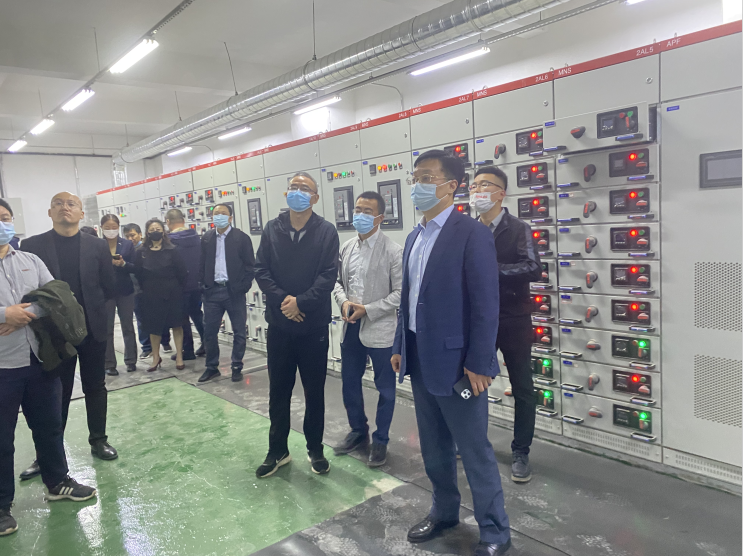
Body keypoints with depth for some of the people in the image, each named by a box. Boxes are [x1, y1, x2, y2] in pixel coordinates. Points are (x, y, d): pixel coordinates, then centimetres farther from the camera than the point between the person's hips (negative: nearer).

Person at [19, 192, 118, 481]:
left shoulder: (97, 246, 1)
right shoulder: (32, 245, -3)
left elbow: (109, 287, 3)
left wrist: (87, 305, 0)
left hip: (92, 329, 1)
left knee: (95, 387, 12)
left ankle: (99, 440, 27)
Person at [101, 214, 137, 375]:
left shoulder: (127, 244, 2)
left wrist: (123, 264, -20)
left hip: (125, 291, 1)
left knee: (128, 326, 8)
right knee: (107, 328, 3)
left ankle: (131, 361, 18)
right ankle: (109, 364, 12)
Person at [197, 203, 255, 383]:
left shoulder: (241, 237, -3)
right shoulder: (206, 238, 8)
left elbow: (250, 265, -4)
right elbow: (202, 263, 12)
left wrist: (244, 287, -10)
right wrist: (203, 284, 3)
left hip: (234, 291, -3)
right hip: (212, 291, 3)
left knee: (239, 331, 5)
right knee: (209, 331, 8)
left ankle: (237, 367, 20)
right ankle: (212, 367, 23)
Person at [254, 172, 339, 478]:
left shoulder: (326, 231, -4)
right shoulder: (272, 229, 4)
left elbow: (328, 275, -10)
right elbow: (261, 271, -1)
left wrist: (300, 302, -19)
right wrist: (283, 300, -15)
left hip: (314, 325, -2)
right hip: (279, 324, 2)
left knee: (314, 391, 10)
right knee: (278, 390, 12)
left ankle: (315, 449, 28)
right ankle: (277, 451, 28)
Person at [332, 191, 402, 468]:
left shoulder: (393, 251, -11)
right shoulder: (347, 247, 7)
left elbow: (400, 293, -13)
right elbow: (338, 281, 14)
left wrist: (368, 309, -18)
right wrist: (344, 301, -7)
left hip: (380, 329, -6)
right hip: (351, 328, 6)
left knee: (385, 388, 8)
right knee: (349, 383, 17)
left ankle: (380, 440, 27)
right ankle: (358, 432, 38)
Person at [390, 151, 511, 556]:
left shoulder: (472, 234, -12)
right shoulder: (414, 237, 11)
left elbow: (486, 305, -15)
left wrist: (478, 364, -17)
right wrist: (401, 347, 14)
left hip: (456, 361, -7)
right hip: (420, 360, 7)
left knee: (475, 452, 5)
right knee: (433, 448, 20)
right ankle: (444, 512, 39)